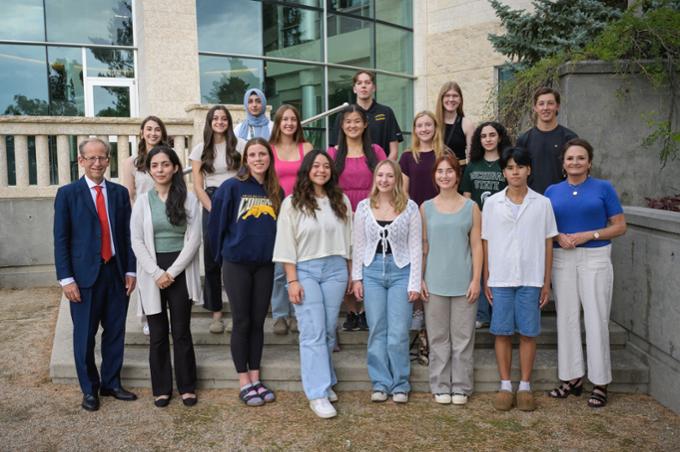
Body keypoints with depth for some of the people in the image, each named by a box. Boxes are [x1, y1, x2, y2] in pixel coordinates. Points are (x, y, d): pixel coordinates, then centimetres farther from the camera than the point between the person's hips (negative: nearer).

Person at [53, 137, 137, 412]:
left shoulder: (120, 192, 8)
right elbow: (61, 239, -4)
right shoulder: (68, 193, -1)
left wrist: (130, 270, 3)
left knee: (115, 333, 11)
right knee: (85, 336, 7)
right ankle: (89, 389, 23)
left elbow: (127, 234, 9)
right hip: (85, 275, -3)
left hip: (116, 273, 3)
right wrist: (66, 279, -9)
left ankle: (111, 384, 27)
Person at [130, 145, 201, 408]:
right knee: (157, 334, 8)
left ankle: (187, 387, 18)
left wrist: (172, 271, -11)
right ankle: (162, 388, 20)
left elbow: (193, 239, -5)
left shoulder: (189, 199, 0)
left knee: (181, 331, 5)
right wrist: (156, 273, -11)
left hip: (181, 272, -1)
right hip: (152, 273, 1)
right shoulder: (143, 201, 4)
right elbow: (137, 241, -1)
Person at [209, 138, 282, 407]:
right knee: (242, 322, 3)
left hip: (265, 265, 4)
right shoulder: (232, 187, -7)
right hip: (237, 264, -3)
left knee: (258, 322, 10)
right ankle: (244, 383, 14)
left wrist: (270, 251, 10)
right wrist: (225, 253, 6)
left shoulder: (276, 192, 5)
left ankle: (255, 379, 21)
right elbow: (217, 223, -1)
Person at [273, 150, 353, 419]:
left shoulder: (341, 201, 8)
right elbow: (286, 245, -4)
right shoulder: (292, 203, -2)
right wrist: (292, 280, -9)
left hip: (335, 269, 3)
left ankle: (324, 382, 26)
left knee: (329, 331, 9)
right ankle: (318, 394, -2)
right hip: (305, 270, -3)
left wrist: (350, 275, 10)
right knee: (313, 332, -7)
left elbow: (349, 239, 11)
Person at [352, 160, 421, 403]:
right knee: (377, 331, 6)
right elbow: (358, 244, 7)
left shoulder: (410, 207, -1)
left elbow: (415, 247, -1)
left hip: (401, 271, -2)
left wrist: (415, 283, -4)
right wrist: (356, 277, 3)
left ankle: (400, 385, 16)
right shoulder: (364, 206, 4)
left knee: (399, 333, 0)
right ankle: (380, 383, 19)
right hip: (372, 271, 2)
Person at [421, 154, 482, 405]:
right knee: (438, 337, 7)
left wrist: (476, 280, -5)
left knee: (463, 337, 5)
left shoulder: (471, 208, 3)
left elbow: (476, 246, 1)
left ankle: (461, 387, 18)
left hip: (463, 283, -1)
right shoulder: (426, 208, 6)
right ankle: (440, 386, 20)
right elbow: (422, 247, 7)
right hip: (435, 283, 1)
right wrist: (419, 279, 1)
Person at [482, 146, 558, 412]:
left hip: (531, 279, 0)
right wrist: (486, 280, 2)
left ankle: (525, 386, 18)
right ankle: (505, 386, 17)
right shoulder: (492, 203, 3)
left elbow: (548, 243, 5)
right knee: (502, 333, 5)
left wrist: (546, 282, 2)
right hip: (500, 278, 0)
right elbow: (486, 243, 4)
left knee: (528, 333, 6)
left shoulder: (542, 204, 2)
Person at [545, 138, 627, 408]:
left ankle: (600, 383, 11)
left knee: (596, 320, -1)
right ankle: (572, 378, 18)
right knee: (567, 318, 6)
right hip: (562, 260, 3)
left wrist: (589, 235, -13)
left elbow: (620, 226, 0)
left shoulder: (604, 188, 1)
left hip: (595, 258, -3)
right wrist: (558, 236, -8)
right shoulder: (552, 191, 8)